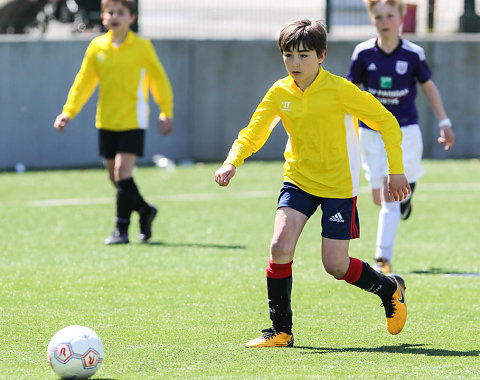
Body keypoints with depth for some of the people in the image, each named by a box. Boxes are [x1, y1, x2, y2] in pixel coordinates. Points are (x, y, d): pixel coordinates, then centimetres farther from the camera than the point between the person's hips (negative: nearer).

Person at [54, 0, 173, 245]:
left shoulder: (142, 47, -4)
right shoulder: (96, 47, 3)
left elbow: (159, 79, 4)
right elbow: (83, 82, 7)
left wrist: (167, 113, 3)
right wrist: (68, 112, -2)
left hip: (133, 121, -4)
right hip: (106, 121, 4)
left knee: (122, 170, -15)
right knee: (114, 176, 9)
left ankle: (121, 229, -9)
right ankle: (144, 211, 32)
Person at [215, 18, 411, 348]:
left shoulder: (338, 89, -16)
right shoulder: (280, 93, -3)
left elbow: (386, 122, -9)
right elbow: (253, 133, 1)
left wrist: (396, 171, -8)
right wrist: (232, 163, -20)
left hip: (339, 184, -4)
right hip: (298, 179, 4)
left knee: (335, 265, -4)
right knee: (280, 246, -16)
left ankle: (390, 289, 27)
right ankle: (281, 330, -3)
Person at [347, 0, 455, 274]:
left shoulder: (413, 54, -6)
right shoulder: (363, 53, -4)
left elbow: (429, 86, 8)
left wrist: (444, 123, 10)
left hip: (404, 130, -2)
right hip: (371, 131, 2)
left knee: (390, 194, -14)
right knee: (379, 198, 8)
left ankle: (384, 257, -12)